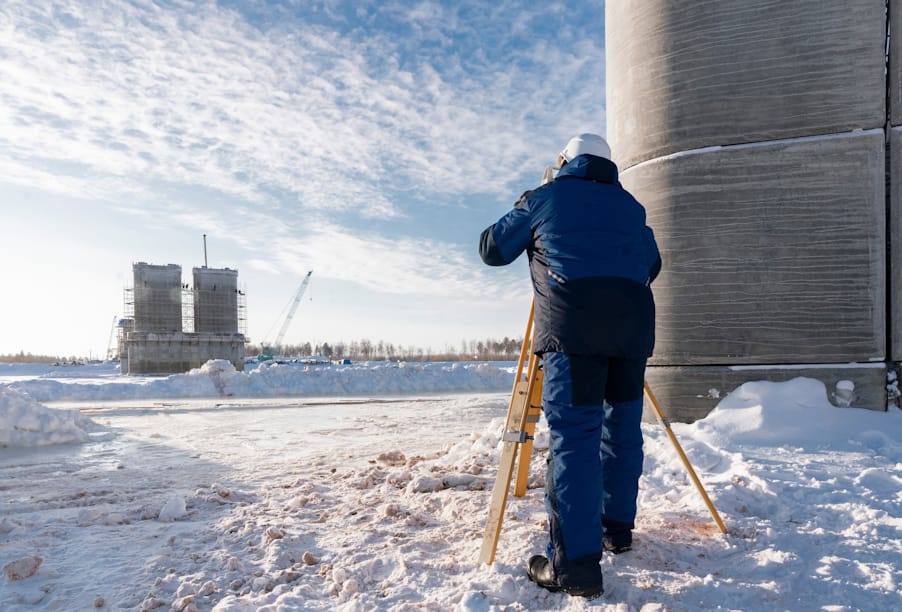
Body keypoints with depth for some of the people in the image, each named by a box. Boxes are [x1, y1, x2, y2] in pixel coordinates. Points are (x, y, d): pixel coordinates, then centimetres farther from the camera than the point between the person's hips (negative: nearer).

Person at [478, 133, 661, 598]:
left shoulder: (544, 197, 12)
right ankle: (617, 527, 26)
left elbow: (492, 250, 18)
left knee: (573, 435, -9)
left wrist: (520, 211, 37)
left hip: (574, 325, -5)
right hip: (633, 322, 5)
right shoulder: (630, 204, 23)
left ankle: (575, 564, -13)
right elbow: (653, 265, 32)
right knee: (621, 426, 15)